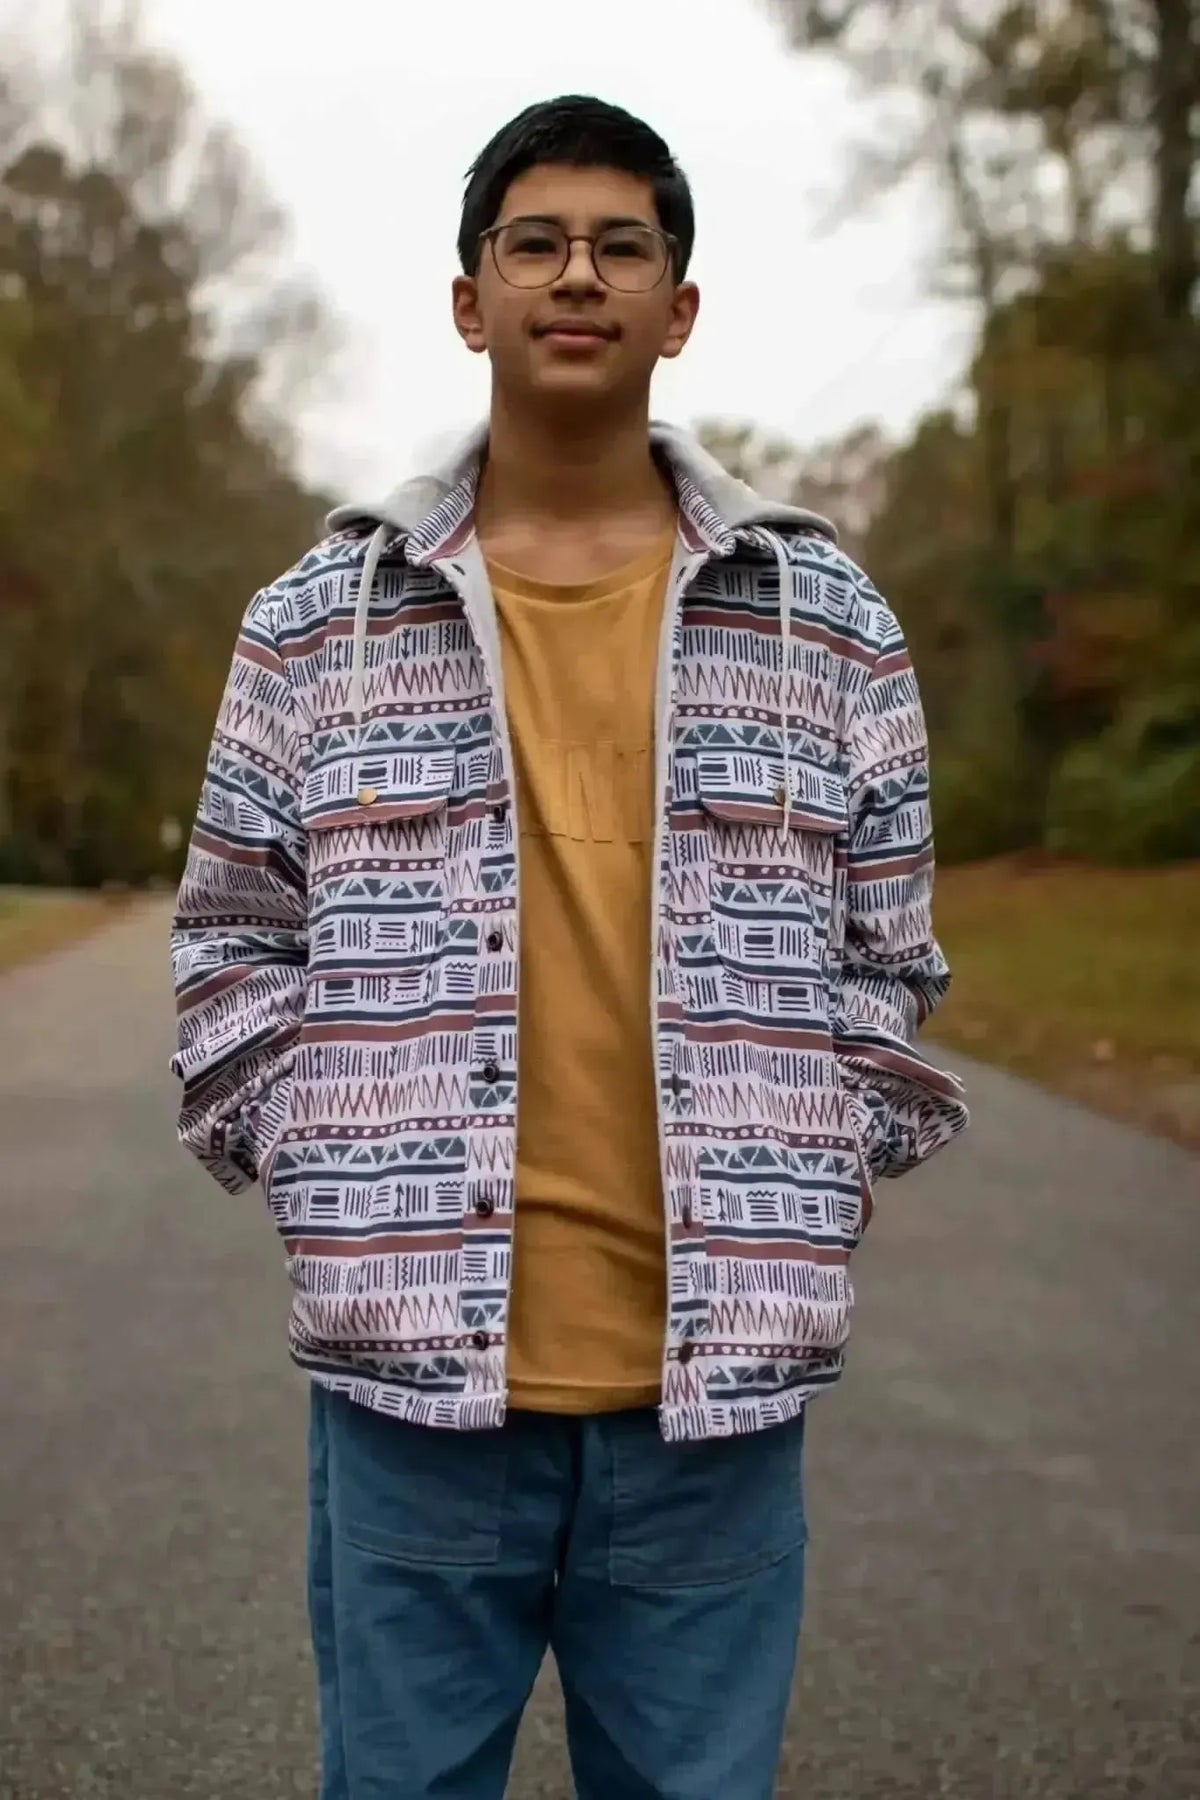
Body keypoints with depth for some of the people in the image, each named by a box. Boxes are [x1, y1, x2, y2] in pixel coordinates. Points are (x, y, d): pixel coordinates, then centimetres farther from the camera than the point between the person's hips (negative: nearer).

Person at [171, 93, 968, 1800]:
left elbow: (886, 961, 9)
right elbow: (233, 946, 7)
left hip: (717, 1381, 1)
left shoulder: (826, 622, 5)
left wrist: (800, 1205, 2)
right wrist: (333, 1193, -2)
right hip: (414, 1367, 0)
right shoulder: (318, 623, 4)